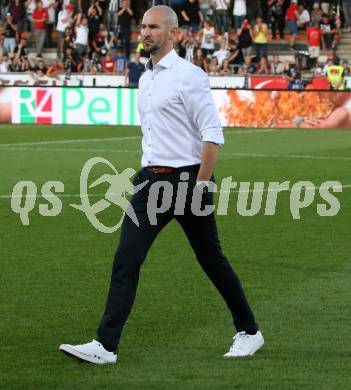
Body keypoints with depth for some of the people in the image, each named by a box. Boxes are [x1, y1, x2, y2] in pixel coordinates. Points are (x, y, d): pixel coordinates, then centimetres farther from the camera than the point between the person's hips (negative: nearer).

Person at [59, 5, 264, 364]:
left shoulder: (189, 76, -11)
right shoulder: (144, 80, 14)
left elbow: (213, 134, -14)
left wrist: (201, 186, -19)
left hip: (187, 179, -7)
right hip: (151, 181, 7)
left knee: (211, 260, 5)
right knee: (126, 260, -5)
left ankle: (248, 332, 22)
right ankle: (105, 346, -8)